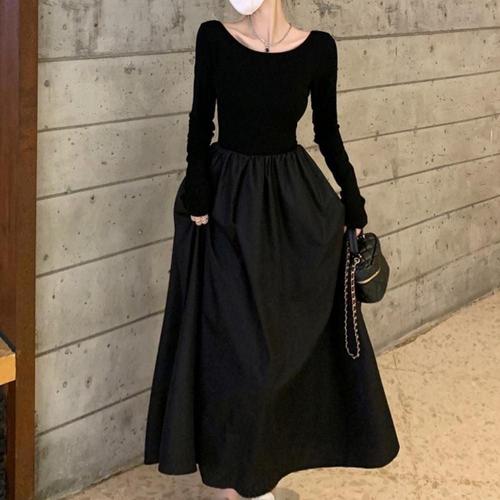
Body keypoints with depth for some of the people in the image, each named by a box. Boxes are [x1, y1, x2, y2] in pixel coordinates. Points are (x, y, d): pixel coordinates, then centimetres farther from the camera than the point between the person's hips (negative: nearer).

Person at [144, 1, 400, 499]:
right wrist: (198, 199, -10)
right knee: (237, 341, 2)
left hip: (296, 201, 2)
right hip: (229, 201, -2)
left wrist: (353, 203, 5)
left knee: (301, 333, 9)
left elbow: (328, 131, 5)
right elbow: (200, 123, -2)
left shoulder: (318, 47, -4)